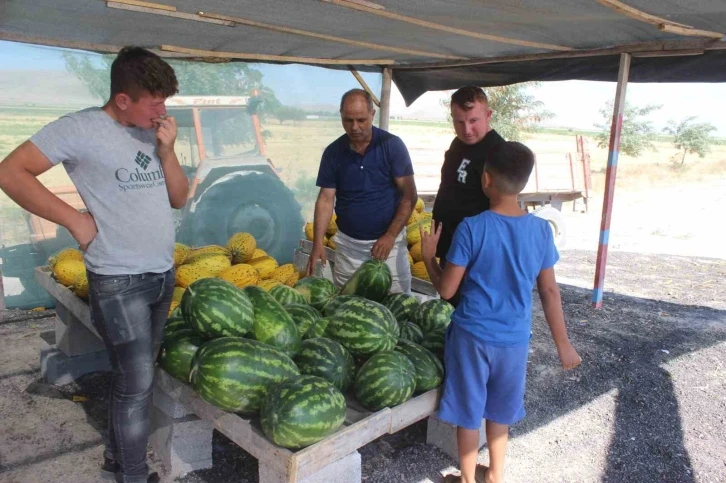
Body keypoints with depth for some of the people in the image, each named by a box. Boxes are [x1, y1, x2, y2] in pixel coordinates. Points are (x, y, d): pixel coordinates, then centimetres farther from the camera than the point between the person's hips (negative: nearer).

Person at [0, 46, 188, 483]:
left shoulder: (153, 133, 7)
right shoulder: (81, 128, -11)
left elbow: (179, 198, 9)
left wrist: (167, 151, -6)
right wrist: (75, 219, -14)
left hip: (164, 274, 6)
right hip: (118, 282, -6)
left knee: (134, 373, 16)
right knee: (137, 382, -3)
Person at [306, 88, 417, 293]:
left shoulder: (392, 145, -9)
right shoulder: (333, 152, -1)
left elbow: (409, 196, -8)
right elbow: (326, 199, -1)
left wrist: (390, 235, -15)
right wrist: (318, 242, -12)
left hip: (388, 241, -2)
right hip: (348, 244, 3)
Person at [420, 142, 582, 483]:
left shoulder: (472, 228, -17)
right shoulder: (541, 230, -6)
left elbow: (446, 289, -11)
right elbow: (550, 292, 1)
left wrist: (428, 256, 6)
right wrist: (563, 344, 11)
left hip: (473, 336, -3)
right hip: (514, 339, 4)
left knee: (468, 414, 15)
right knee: (499, 412, 24)